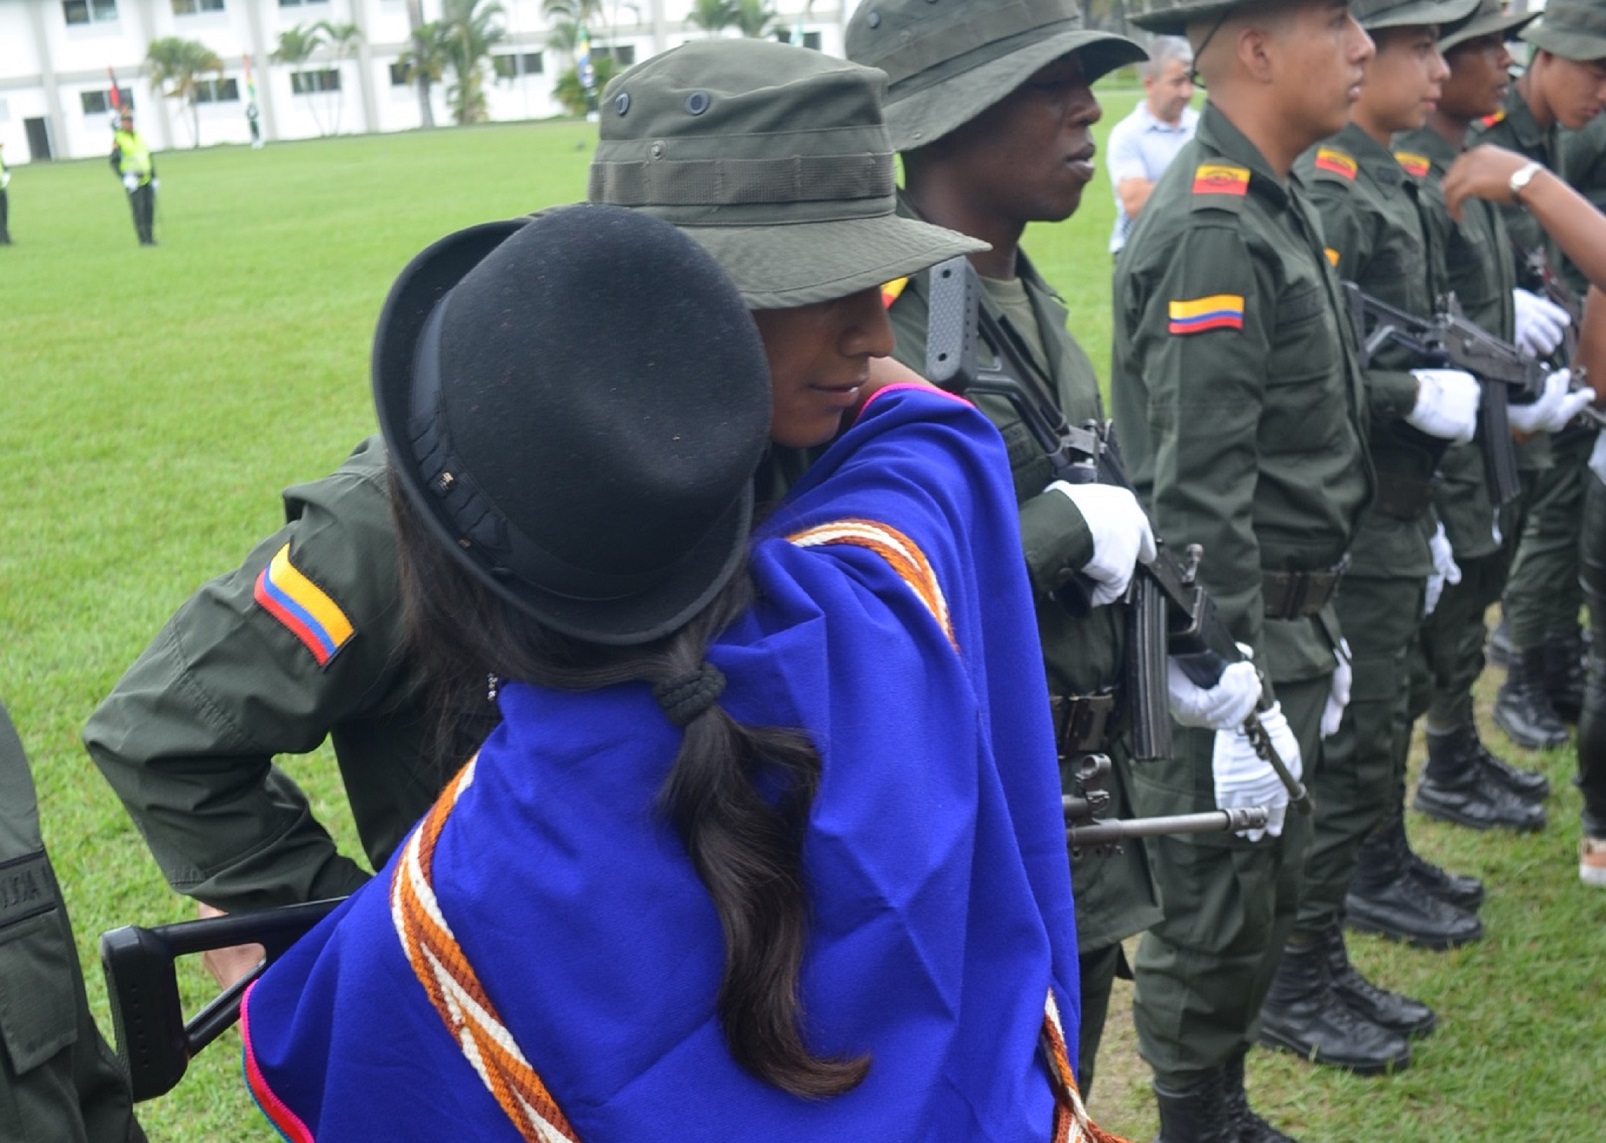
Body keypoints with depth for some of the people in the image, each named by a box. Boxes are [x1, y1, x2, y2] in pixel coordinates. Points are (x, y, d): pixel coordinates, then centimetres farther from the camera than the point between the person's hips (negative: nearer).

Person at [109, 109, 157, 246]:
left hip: (147, 179, 6)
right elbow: (114, 162, -8)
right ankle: (144, 239, -7)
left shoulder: (140, 137, 15)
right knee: (139, 210, -9)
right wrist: (125, 178, -20)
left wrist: (154, 178, 15)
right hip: (133, 182, -6)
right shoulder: (118, 139, -4)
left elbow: (149, 158, 21)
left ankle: (150, 237, 12)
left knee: (150, 208, 3)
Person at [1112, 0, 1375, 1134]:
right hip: (1228, 634, -10)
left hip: (1289, 621, 10)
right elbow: (1199, 500, -24)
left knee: (1270, 887, 20)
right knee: (1219, 910, 5)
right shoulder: (1209, 233, -21)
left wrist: (1320, 628, 19)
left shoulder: (1280, 203, 11)